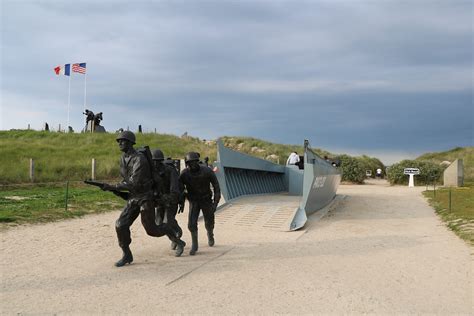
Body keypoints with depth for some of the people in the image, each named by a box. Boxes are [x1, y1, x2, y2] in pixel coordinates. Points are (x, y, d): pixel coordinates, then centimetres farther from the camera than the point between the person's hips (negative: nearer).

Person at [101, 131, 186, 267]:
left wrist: (113, 187, -27)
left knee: (151, 229, 0)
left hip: (145, 198, -7)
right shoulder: (123, 159, 4)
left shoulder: (139, 159, -24)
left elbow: (133, 183, -30)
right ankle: (127, 255, 8)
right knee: (121, 225, -7)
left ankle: (178, 242, 22)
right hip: (133, 198, 7)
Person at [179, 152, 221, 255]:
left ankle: (210, 235, 46)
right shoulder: (184, 174, -19)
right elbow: (180, 189, -3)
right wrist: (181, 203, -10)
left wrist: (215, 202, -19)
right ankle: (194, 245, 3)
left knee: (209, 224, 11)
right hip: (193, 201, 0)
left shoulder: (207, 171, -23)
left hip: (206, 201, 0)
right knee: (192, 223, -16)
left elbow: (216, 187, -14)